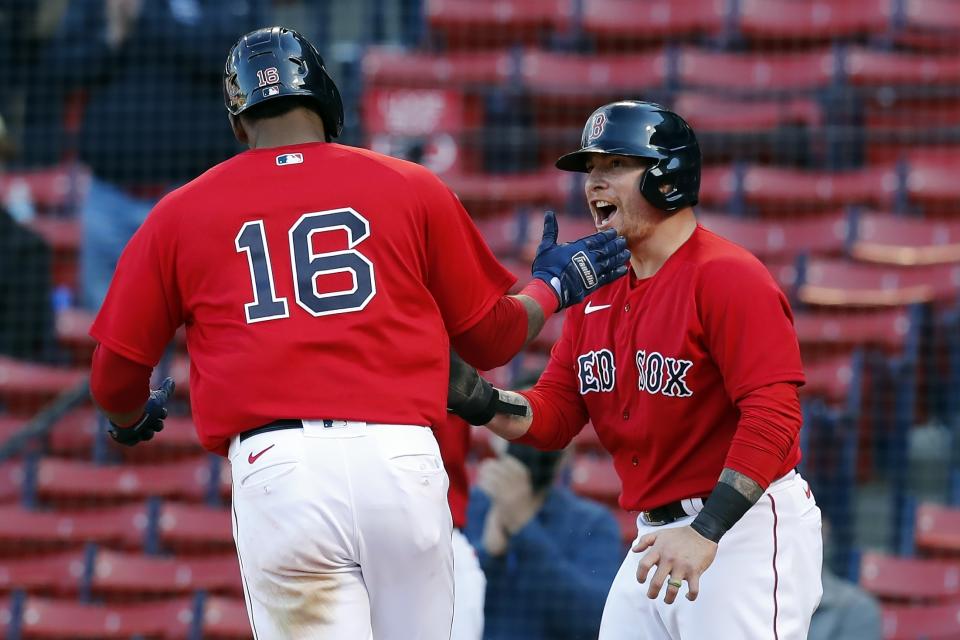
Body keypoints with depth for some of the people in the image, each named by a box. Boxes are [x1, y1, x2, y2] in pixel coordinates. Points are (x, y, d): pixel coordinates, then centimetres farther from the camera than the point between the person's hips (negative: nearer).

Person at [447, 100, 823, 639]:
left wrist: (707, 532, -29)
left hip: (748, 529, -8)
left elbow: (773, 418, -22)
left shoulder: (728, 276, -14)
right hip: (658, 535, 8)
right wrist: (479, 400, -11)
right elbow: (552, 418, 10)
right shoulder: (595, 288, 12)